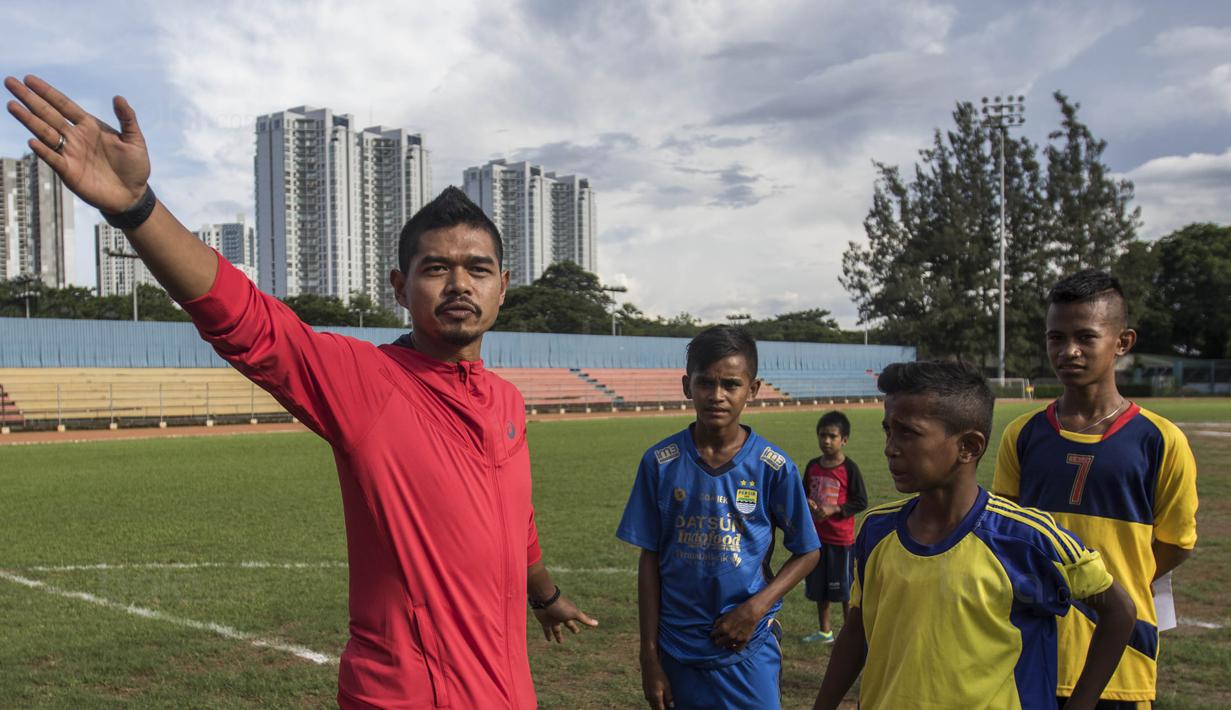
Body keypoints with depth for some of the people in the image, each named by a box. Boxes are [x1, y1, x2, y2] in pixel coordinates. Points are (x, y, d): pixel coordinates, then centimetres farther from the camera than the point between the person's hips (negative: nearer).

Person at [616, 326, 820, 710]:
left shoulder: (773, 468, -8)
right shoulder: (660, 462, -5)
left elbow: (807, 552, 1)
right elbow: (650, 560, 0)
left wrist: (756, 607, -13)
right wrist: (649, 655, 0)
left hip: (749, 650, -1)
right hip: (677, 652, 1)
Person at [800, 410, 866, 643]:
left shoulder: (849, 469, -12)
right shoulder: (813, 466, 4)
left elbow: (861, 502, -10)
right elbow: (804, 493, 15)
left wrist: (833, 509, -19)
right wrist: (808, 503, -7)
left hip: (841, 537, -5)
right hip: (816, 535, 5)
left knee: (844, 588, 5)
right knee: (818, 586, 14)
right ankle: (824, 631, 29)